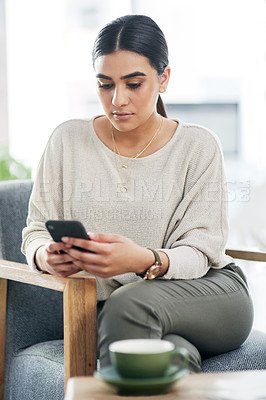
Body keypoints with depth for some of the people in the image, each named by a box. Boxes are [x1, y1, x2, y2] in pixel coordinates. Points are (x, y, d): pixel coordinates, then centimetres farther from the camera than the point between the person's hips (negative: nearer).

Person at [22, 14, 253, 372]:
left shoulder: (199, 146, -1)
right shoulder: (68, 140, 5)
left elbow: (198, 252, -8)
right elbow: (36, 231, 6)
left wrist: (145, 261, -32)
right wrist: (48, 257, -21)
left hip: (211, 293, 0)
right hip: (107, 307, 0)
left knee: (129, 304, -34)